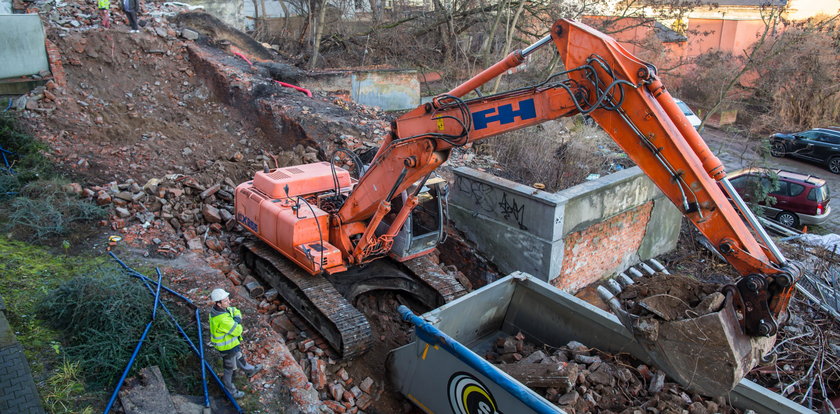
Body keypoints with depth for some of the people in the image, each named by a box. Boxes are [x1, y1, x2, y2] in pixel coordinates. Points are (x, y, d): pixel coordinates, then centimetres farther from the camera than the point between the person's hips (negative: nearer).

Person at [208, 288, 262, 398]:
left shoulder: (220, 308, -13)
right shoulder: (222, 320, -41)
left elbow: (236, 311, 2)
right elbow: (237, 331, -32)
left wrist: (237, 319, -16)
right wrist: (237, 322, -15)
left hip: (232, 341, 9)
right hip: (227, 346, -8)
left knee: (238, 357, 33)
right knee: (230, 369, 15)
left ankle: (250, 370, 59)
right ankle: (230, 391, 38)